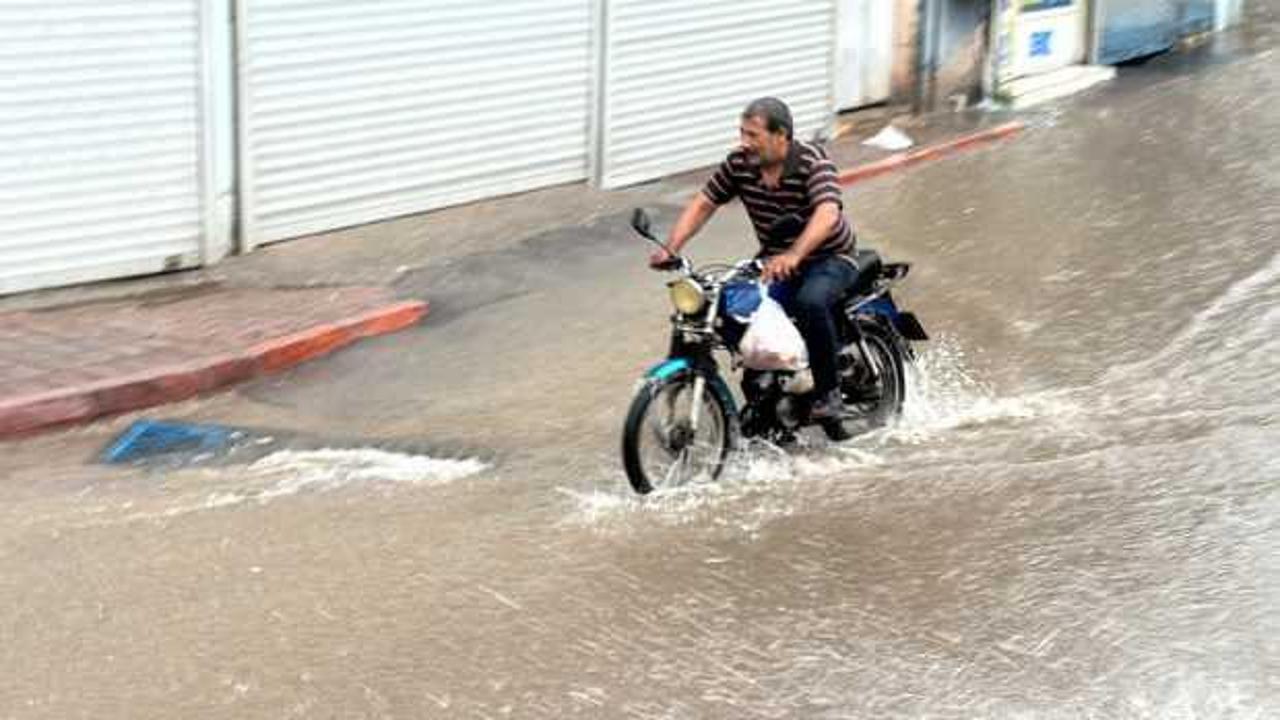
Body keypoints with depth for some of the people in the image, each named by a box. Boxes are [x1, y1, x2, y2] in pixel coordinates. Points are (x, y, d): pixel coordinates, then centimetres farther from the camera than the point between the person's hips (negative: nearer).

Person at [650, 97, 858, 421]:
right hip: (774, 259, 6)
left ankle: (829, 393, -19)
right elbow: (703, 204, -1)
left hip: (829, 258, -6)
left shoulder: (812, 163, -23)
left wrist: (793, 255, -56)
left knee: (810, 301, -35)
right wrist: (670, 248, -16)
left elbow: (827, 214, -40)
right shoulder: (739, 163, -6)